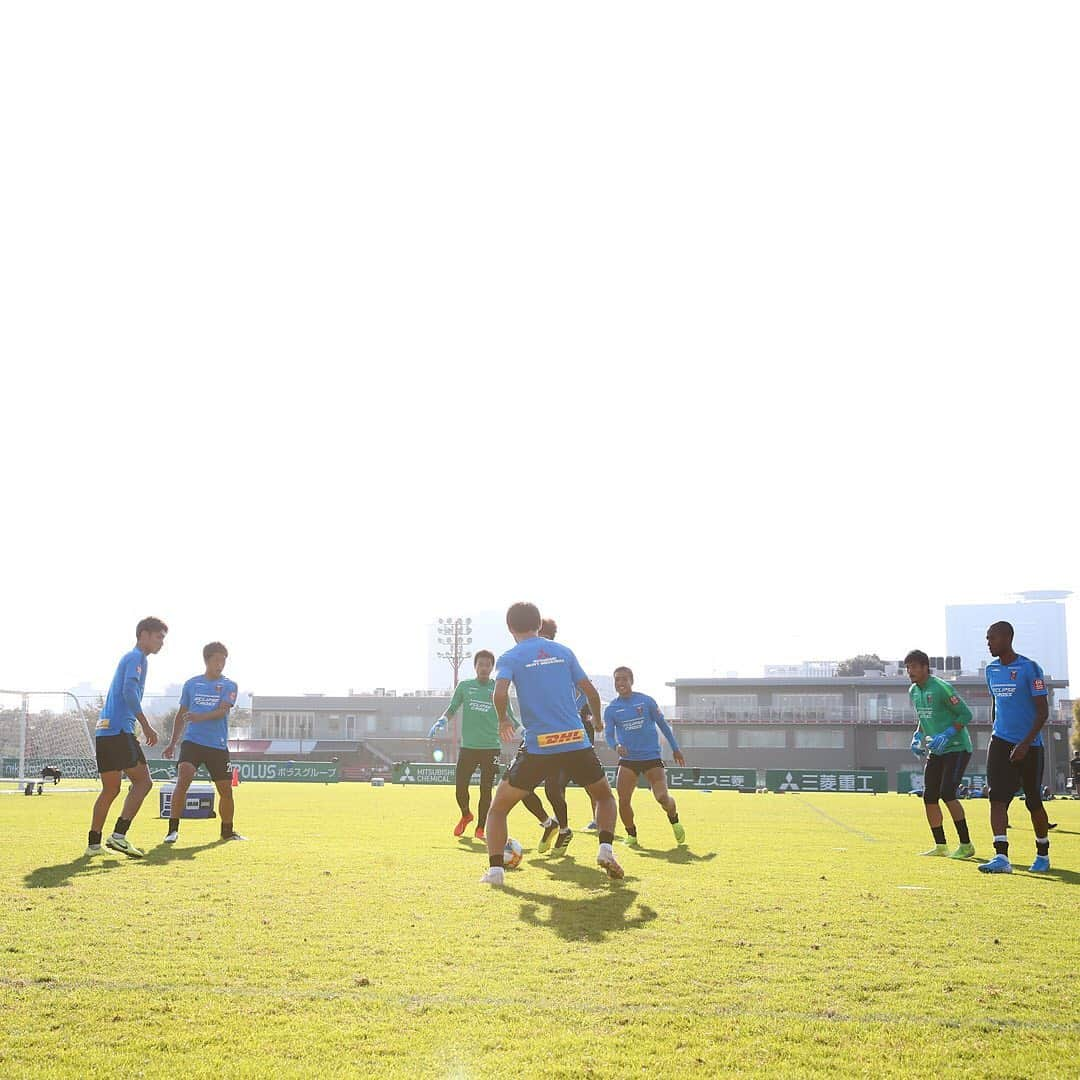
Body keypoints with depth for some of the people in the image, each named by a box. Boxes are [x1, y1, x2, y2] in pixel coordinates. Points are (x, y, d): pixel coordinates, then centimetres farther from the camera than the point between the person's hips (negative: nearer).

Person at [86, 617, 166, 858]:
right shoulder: (136, 657, -4)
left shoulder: (130, 657, 26)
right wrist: (146, 727, -18)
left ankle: (94, 842, 12)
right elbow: (129, 692, -18)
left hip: (103, 730, 10)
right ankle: (119, 835, -15)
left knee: (110, 789, 13)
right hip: (119, 729, -10)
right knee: (143, 781, -7)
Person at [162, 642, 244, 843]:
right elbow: (181, 714, 18)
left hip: (218, 745, 0)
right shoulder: (191, 684, 9)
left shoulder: (229, 686, 3)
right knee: (183, 779, -21)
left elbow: (222, 711, -13)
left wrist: (200, 717, -31)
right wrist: (173, 742, 16)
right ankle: (173, 829, -17)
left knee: (226, 789, 6)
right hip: (192, 741, 0)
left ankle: (227, 831, 26)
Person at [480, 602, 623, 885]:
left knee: (497, 808, 14)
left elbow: (500, 694, -16)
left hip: (539, 747, -2)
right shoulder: (563, 651, 11)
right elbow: (591, 692, 10)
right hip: (577, 742, 2)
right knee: (605, 797, 26)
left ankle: (495, 869, -1)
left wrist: (503, 720, 3)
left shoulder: (510, 657, 1)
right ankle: (606, 849, 3)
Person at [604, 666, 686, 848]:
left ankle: (674, 821, 19)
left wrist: (675, 748, 13)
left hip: (652, 757, -2)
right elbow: (608, 733, -3)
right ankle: (631, 835, 10)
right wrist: (616, 745, -26)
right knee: (623, 800, -13)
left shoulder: (646, 701, -1)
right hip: (627, 759, 2)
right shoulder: (611, 709, 3)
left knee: (662, 797, -13)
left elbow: (662, 724, 9)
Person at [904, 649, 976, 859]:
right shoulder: (913, 692, 8)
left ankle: (966, 845, -8)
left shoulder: (941, 688, -18)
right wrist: (917, 736, 6)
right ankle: (940, 846, 14)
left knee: (947, 793, -18)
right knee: (929, 796, 4)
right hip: (935, 751, 9)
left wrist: (947, 735, -24)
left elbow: (966, 714, -16)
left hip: (957, 748, -9)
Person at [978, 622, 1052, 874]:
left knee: (1033, 801, 7)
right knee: (997, 797, -11)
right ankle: (1001, 857, -16)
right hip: (1000, 742, 5)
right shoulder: (991, 670, 8)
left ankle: (1043, 855, 26)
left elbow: (1043, 711, -13)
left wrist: (1025, 744, -21)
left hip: (1029, 746, -5)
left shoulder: (1030, 668, -12)